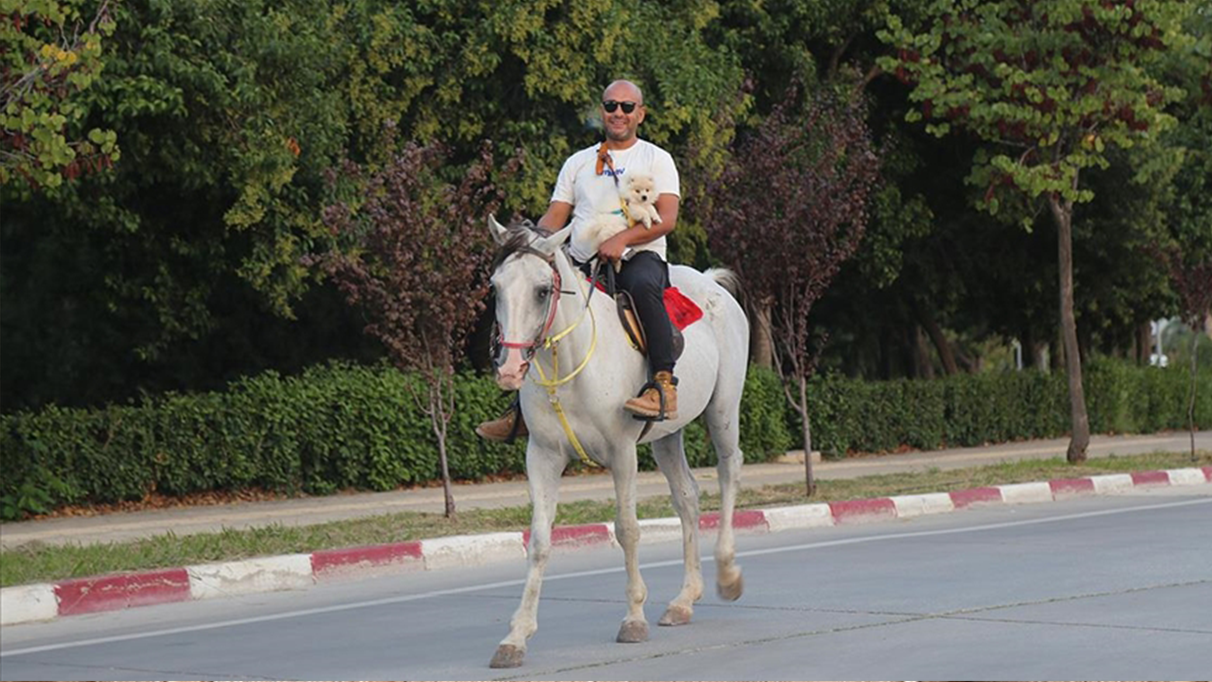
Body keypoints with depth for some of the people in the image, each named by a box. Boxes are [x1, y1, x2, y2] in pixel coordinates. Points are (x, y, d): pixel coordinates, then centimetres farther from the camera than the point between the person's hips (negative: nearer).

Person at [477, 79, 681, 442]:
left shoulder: (656, 159, 9)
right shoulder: (578, 163, 21)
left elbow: (666, 219, -5)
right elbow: (555, 216, 15)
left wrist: (622, 239, -22)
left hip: (640, 257, -5)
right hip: (583, 263, 5)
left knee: (642, 285, -40)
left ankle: (664, 384, -44)